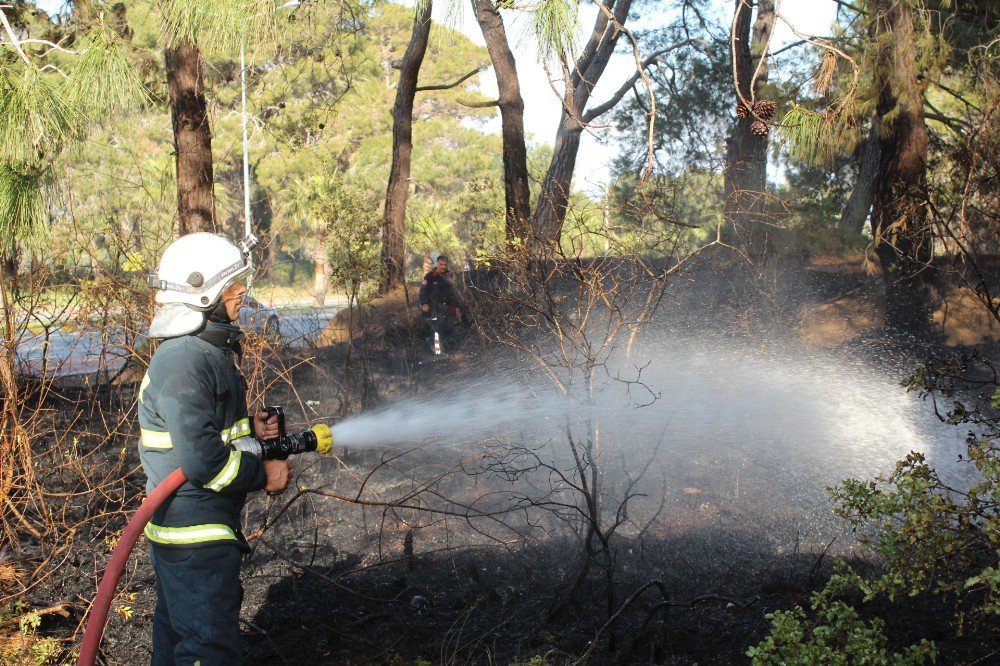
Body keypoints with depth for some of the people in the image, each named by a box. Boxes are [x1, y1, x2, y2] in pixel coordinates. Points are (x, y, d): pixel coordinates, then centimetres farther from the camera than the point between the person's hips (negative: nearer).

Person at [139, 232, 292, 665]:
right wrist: (262, 475, -17)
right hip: (194, 532, -11)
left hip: (189, 525, 11)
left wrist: (249, 427, 5)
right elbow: (199, 457, -28)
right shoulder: (183, 361, -23)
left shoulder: (209, 349, 11)